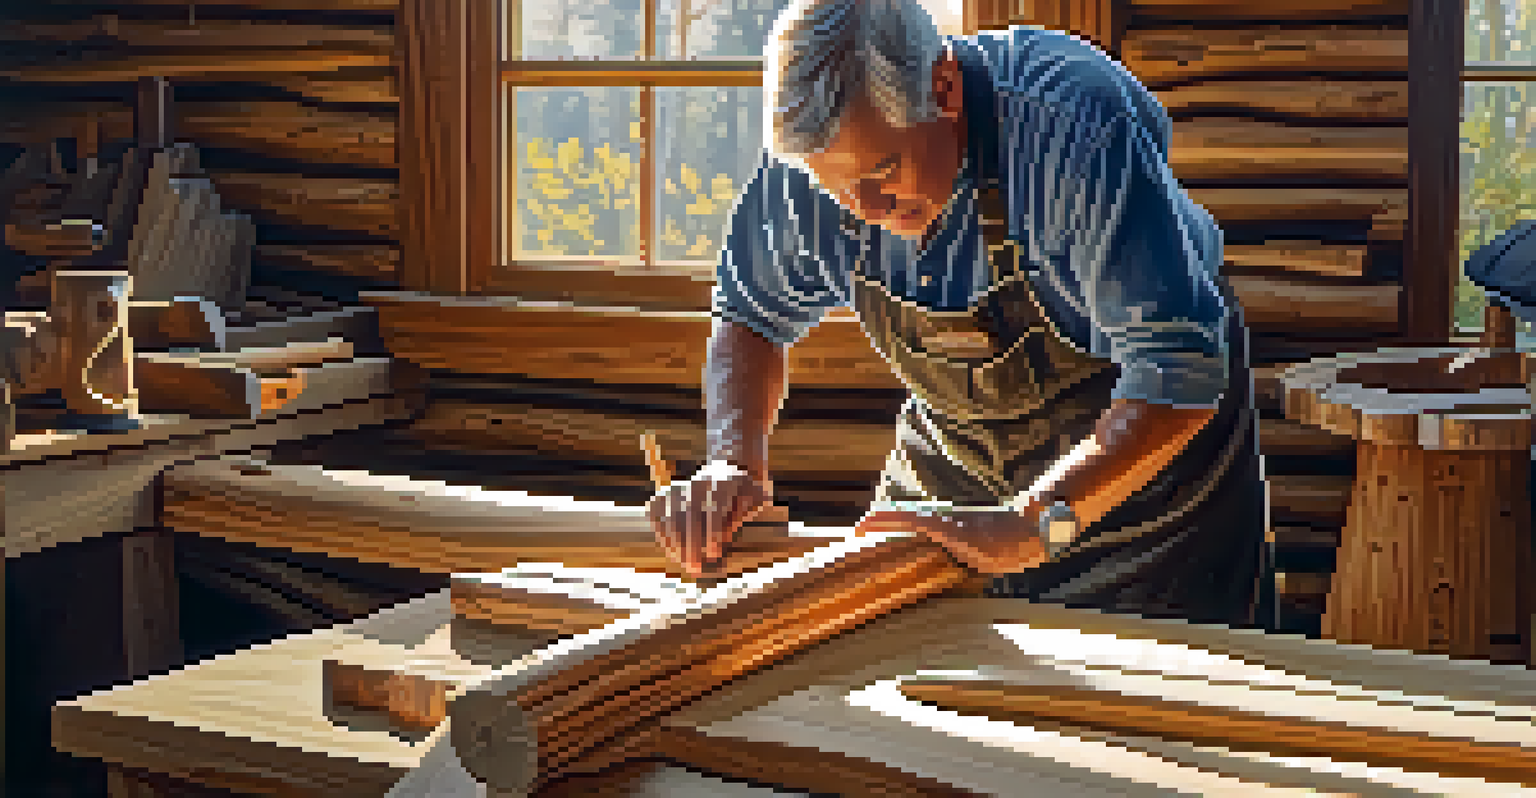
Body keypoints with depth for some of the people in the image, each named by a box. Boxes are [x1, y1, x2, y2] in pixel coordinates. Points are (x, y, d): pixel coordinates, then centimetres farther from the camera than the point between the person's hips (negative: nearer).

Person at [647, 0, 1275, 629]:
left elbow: (1180, 372, -38)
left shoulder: (1078, 130, -37)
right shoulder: (818, 149, -20)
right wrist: (734, 463, -19)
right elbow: (749, 315, -1)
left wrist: (1033, 524, -49)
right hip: (953, 452, 4)